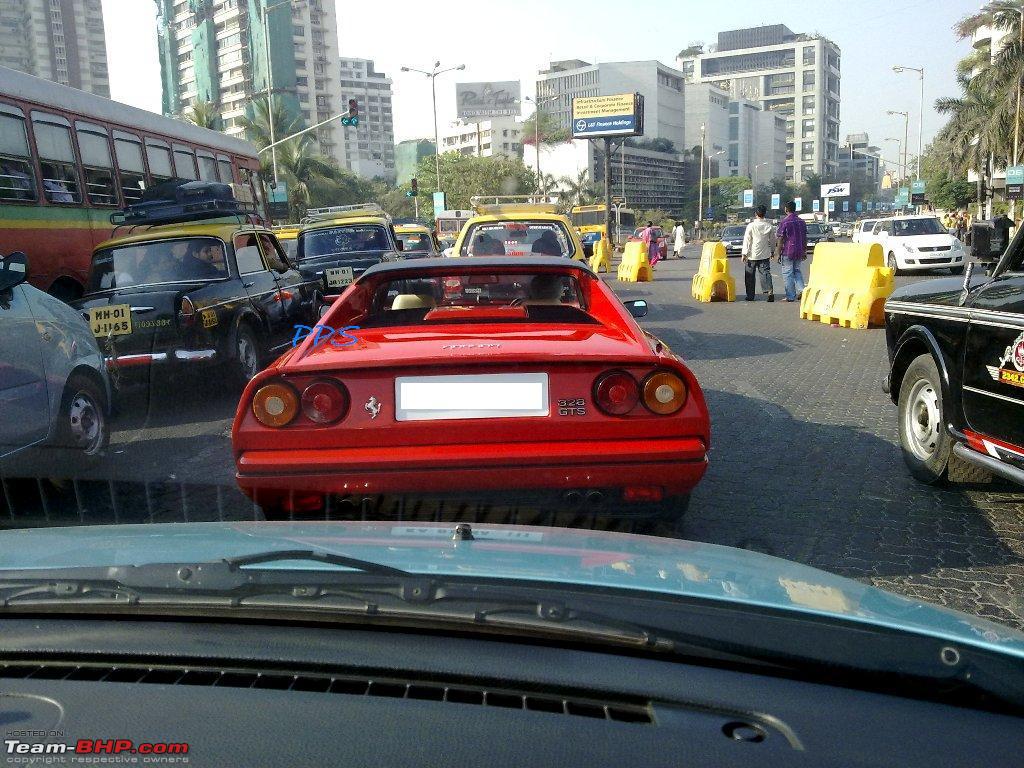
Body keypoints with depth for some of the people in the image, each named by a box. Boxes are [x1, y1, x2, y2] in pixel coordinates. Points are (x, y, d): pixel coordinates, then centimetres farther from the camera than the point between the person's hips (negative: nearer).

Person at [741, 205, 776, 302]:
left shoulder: (751, 226, -9)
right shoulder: (769, 226, 1)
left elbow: (747, 240, -9)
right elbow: (772, 240, 11)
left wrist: (744, 254, -5)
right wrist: (772, 251, 25)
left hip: (752, 255, -3)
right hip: (765, 255, 3)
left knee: (750, 275, 7)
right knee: (765, 273, 3)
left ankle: (750, 295, 10)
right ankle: (770, 291, -17)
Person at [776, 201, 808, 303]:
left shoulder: (784, 222, -11)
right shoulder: (802, 222, 7)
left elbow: (780, 240, -11)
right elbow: (805, 238, 12)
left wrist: (779, 254, -5)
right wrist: (804, 251, 20)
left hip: (788, 252, -6)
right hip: (799, 252, 6)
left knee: (788, 273, 1)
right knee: (797, 270, 20)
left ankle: (790, 296, 3)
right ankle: (801, 290, 5)